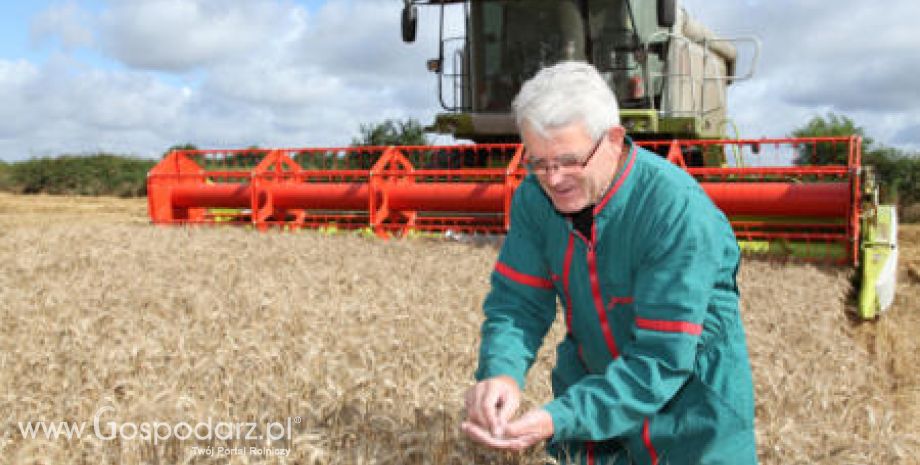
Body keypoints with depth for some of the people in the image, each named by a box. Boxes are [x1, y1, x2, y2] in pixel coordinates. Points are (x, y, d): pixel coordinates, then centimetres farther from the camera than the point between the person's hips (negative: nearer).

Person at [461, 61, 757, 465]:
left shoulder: (679, 212, -31)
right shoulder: (535, 196, -13)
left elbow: (660, 361, -30)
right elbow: (517, 301, -10)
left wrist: (558, 421, -40)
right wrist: (501, 373, -31)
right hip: (593, 392, 5)